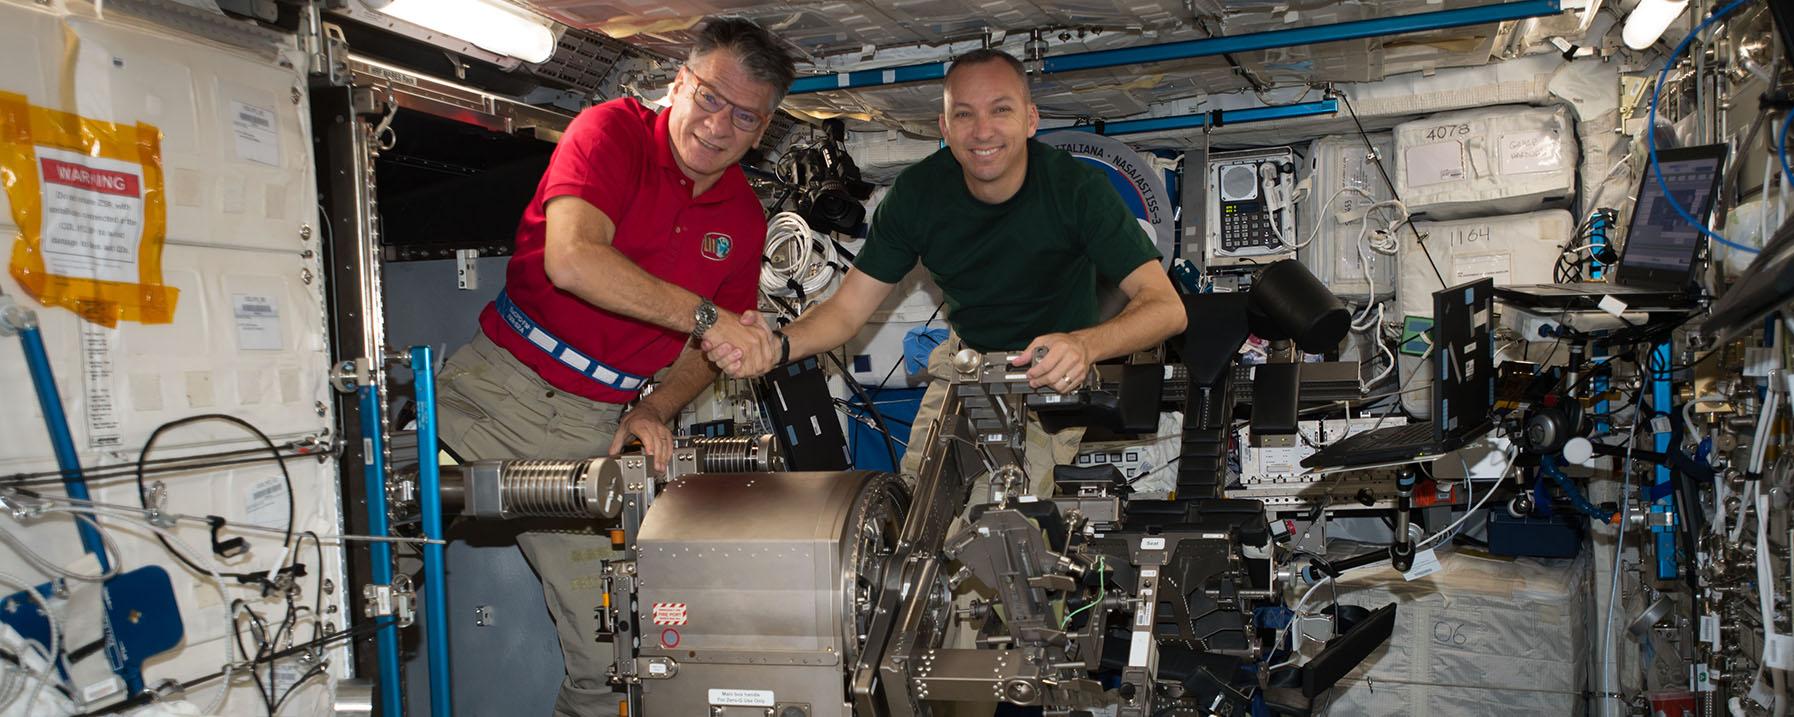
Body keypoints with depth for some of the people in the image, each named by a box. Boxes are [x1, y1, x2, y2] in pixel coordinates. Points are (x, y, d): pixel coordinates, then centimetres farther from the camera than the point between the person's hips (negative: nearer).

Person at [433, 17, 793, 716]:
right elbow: (573, 260, -23)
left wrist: (652, 411, 0)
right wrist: (706, 315, -21)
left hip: (593, 425, 3)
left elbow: (706, 351, 20)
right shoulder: (612, 130, -5)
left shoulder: (744, 219, 10)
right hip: (494, 384, -3)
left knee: (607, 649, 1)